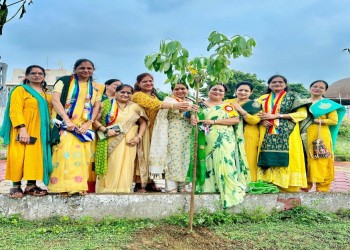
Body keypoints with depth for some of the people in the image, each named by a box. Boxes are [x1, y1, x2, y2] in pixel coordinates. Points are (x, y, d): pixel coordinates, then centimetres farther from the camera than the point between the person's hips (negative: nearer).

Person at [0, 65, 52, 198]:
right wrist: (22, 129, -21)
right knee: (20, 156, -6)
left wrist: (51, 130, 3)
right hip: (24, 131, -5)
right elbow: (15, 111, -9)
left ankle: (31, 185, 3)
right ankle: (16, 186, -1)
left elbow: (50, 112, 18)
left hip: (40, 131, 5)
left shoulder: (47, 94, 19)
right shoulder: (20, 90, 1)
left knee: (35, 157, 1)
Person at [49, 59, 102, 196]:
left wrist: (88, 123, -7)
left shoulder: (95, 87, 15)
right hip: (65, 123, -4)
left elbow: (96, 106, 11)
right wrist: (67, 120, -19)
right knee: (65, 151, -15)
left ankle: (79, 185, 4)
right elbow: (55, 100, -7)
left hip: (84, 126, 4)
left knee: (81, 154, -1)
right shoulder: (64, 81, 3)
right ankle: (64, 186, -13)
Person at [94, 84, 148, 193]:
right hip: (110, 142, -2)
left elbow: (143, 123, 16)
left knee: (125, 167, 0)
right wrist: (105, 130, -11)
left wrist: (138, 137, 2)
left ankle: (122, 190, 7)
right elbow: (95, 119, 1)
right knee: (109, 167, -4)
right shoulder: (107, 104, 6)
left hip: (128, 143, 2)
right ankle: (106, 189, 4)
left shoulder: (135, 107, 13)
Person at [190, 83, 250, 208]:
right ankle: (207, 186, 4)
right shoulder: (201, 105, 15)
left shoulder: (228, 106, 9)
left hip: (224, 140, -2)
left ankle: (229, 189, -9)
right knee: (207, 162, -1)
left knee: (224, 163, -11)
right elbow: (193, 114, 9)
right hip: (206, 141, 2)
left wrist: (214, 121, -11)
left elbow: (236, 119, -3)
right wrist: (193, 117, -19)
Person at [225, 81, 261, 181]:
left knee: (247, 160, -5)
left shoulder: (254, 104, 5)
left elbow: (255, 120, -9)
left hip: (248, 136, -2)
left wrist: (240, 110, -13)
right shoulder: (228, 102, 14)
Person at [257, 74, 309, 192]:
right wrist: (262, 120, -8)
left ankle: (287, 185, -6)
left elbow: (302, 113, -5)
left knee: (285, 159, -10)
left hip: (287, 134, -3)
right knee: (268, 159, -3)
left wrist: (276, 116, -10)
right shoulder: (263, 98, 18)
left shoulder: (292, 97, 7)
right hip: (267, 135, 3)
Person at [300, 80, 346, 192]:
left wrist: (318, 121, -13)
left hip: (320, 136, -4)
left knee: (321, 160, -5)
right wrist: (302, 122, -4)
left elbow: (334, 120, -3)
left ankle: (322, 187, 1)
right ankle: (305, 185, 13)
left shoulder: (328, 104, 4)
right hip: (305, 136, 4)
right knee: (305, 160, 4)